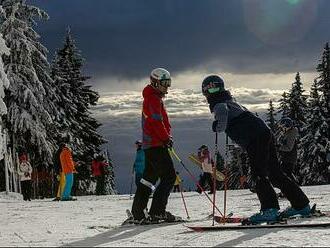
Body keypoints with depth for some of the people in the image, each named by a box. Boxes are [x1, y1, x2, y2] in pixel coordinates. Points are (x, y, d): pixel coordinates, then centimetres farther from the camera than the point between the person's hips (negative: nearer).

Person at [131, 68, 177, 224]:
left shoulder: (155, 98, 22)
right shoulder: (153, 99, -10)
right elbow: (157, 122, -18)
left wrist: (166, 137, 9)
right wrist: (167, 138, -10)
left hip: (150, 145, 10)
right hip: (156, 145, -10)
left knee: (149, 177, 11)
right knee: (169, 176, -10)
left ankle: (138, 213, 10)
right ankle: (157, 211, -12)